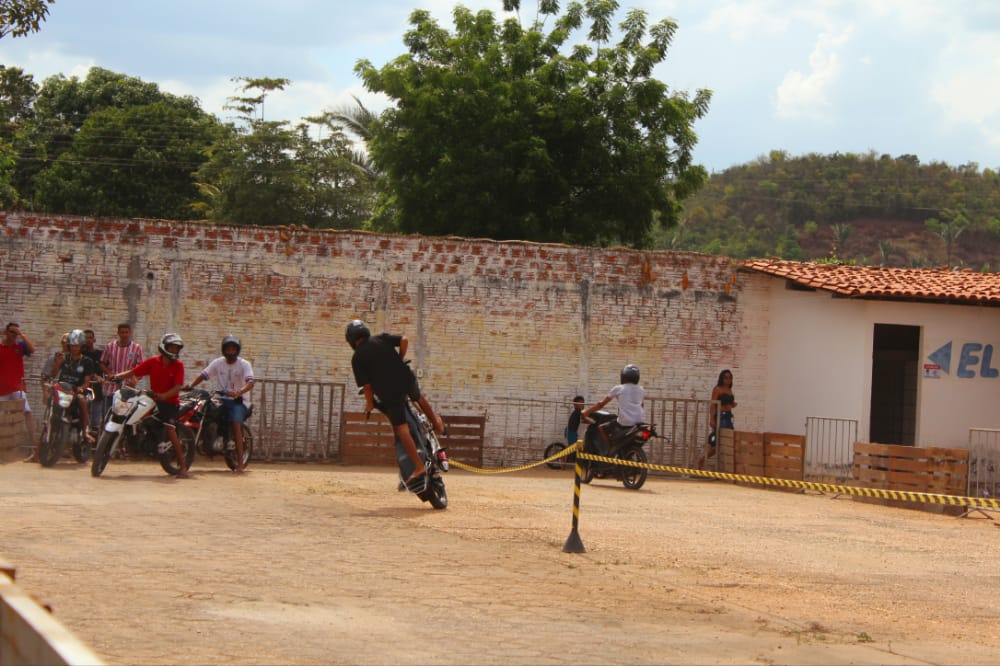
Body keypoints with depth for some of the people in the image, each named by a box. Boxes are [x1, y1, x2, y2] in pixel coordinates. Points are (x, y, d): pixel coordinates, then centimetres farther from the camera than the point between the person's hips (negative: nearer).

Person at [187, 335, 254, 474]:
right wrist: (189, 387, -15)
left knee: (236, 424, -24)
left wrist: (238, 392, -39)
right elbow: (203, 375, 2)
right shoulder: (218, 363, 7)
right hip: (220, 399, 5)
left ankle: (240, 463, -29)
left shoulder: (244, 364, -5)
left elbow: (250, 383, -20)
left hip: (238, 400, -5)